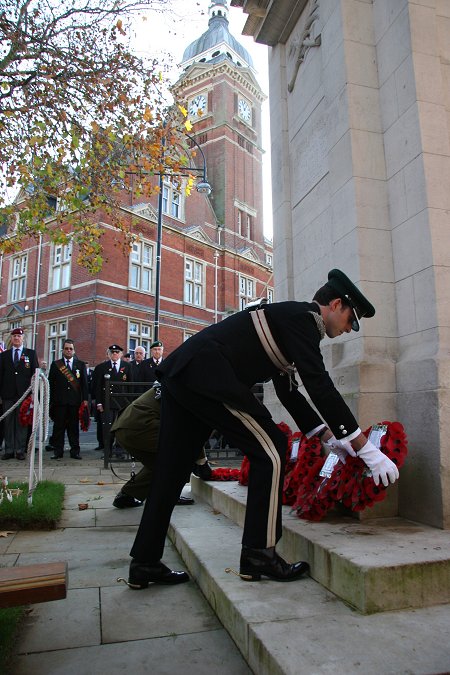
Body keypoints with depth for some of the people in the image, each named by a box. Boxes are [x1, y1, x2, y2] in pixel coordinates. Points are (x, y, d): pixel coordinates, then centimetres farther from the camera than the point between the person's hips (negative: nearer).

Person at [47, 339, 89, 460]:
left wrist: (85, 399, -1)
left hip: (75, 400, 0)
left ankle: (75, 451, 10)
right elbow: (51, 383, 6)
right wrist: (51, 399, -1)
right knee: (58, 426, 2)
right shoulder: (55, 364, 9)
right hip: (59, 401, 0)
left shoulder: (81, 365, 10)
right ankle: (58, 451, 10)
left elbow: (84, 383, 6)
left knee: (74, 426, 4)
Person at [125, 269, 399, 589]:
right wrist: (367, 449, -10)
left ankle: (145, 563, 25)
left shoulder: (287, 318, 24)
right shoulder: (302, 317, -4)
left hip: (179, 373, 10)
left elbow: (288, 392, 27)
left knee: (172, 469, 13)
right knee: (271, 449, -3)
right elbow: (321, 386, -14)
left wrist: (332, 437, 26)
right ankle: (259, 554, 6)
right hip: (205, 375, -10)